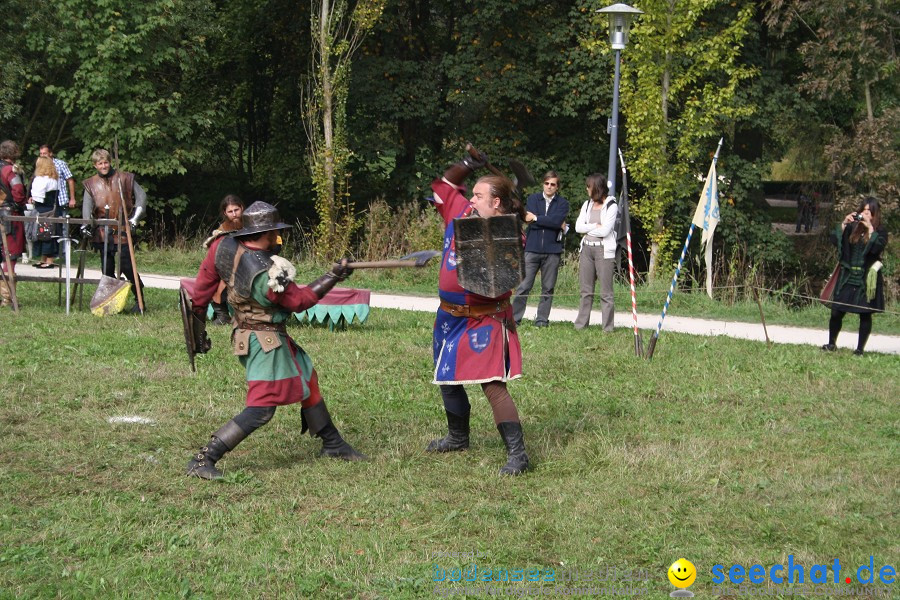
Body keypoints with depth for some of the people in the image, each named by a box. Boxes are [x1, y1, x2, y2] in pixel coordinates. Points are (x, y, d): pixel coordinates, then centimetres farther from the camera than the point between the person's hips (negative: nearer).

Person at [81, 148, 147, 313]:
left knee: (127, 267, -9)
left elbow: (141, 196, 5)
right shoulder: (91, 184, 10)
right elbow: (87, 204, -3)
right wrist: (86, 223, -21)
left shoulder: (124, 178, 4)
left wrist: (135, 218, -5)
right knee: (107, 269, 7)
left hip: (121, 231, -3)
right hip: (102, 233, 3)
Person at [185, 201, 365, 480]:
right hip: (265, 343, -10)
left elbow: (204, 282, 3)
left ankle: (333, 444, 36)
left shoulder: (224, 247, -9)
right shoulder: (269, 273, -29)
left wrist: (198, 315, 17)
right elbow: (300, 300, -14)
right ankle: (203, 460, -11)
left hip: (246, 333, 10)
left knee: (306, 382, 21)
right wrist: (333, 277, -6)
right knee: (261, 409, -8)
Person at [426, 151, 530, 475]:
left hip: (485, 321, -8)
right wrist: (466, 166, 8)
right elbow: (443, 188, 18)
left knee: (492, 384, -16)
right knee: (448, 380, 21)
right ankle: (457, 437, 43)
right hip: (451, 318, 8)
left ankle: (517, 454, -13)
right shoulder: (461, 213, 3)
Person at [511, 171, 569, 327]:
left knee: (548, 288, 3)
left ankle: (542, 319, 10)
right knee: (524, 286, -4)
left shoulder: (562, 203, 7)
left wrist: (536, 218, -7)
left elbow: (558, 220, -12)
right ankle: (514, 318, 1)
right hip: (533, 248, 0)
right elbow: (531, 222, -4)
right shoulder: (533, 199, 10)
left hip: (552, 250, 0)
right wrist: (552, 223, -8)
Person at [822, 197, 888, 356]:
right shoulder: (852, 228, 6)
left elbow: (877, 248, -17)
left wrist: (870, 229, -18)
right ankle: (831, 344, 17)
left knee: (865, 315, 2)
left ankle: (860, 348, 9)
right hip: (847, 277, 2)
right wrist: (843, 224, -12)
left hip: (867, 279, -2)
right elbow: (835, 240, -3)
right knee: (836, 312, 1)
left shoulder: (880, 232, 0)